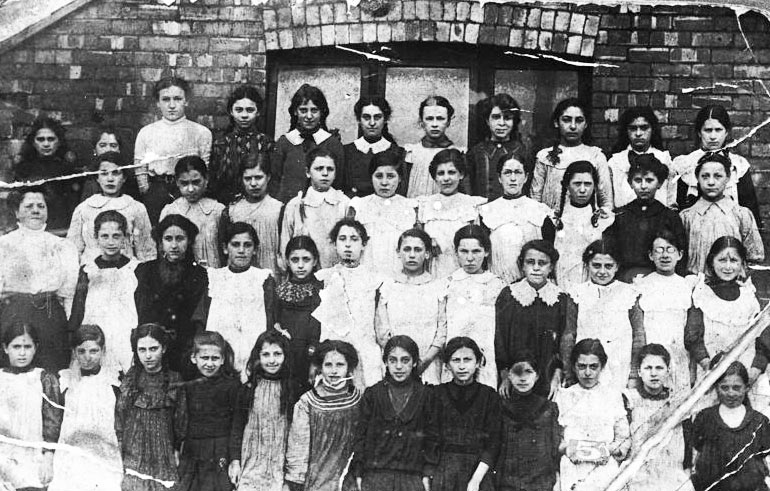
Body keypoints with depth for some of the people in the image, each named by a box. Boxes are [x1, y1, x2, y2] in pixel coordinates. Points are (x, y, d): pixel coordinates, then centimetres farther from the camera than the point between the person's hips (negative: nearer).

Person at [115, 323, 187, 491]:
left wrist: (177, 450, 0)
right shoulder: (129, 378, 5)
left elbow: (180, 422, 5)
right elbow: (119, 416, 9)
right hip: (132, 457, 1)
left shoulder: (174, 381, 1)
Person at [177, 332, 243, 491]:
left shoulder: (232, 386, -4)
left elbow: (237, 425, -6)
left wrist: (235, 460, -11)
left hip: (220, 458, -4)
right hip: (190, 458, 4)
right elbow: (183, 424, 14)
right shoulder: (189, 387, 9)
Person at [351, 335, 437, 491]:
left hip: (412, 478, 0)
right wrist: (358, 474, 2)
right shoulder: (372, 394, 7)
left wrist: (427, 474, -1)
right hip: (375, 477, 0)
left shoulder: (426, 396, 6)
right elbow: (361, 436, 7)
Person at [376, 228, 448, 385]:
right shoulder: (387, 287, 10)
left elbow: (443, 331, 1)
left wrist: (424, 361, -11)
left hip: (429, 365, 0)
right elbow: (382, 332, 4)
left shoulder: (439, 287, 8)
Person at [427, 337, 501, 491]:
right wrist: (426, 476, -9)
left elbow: (493, 443, -1)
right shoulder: (439, 393, 5)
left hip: (479, 472, 0)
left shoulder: (489, 395, 3)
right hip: (444, 471, 0)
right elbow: (431, 439, 2)